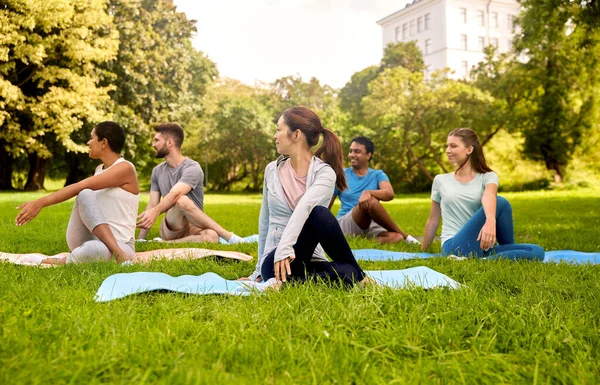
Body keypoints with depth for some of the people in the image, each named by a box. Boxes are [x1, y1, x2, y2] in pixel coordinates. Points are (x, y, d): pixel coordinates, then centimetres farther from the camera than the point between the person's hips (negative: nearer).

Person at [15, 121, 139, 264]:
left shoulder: (125, 168, -9)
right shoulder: (99, 169, 18)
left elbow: (80, 186, -17)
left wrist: (41, 202, -20)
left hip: (120, 243, -6)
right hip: (92, 238, 6)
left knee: (99, 250, -45)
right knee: (85, 194, -26)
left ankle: (65, 260, -13)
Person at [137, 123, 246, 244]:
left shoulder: (192, 168, -10)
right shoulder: (157, 171, 10)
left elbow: (175, 194, -28)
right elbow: (152, 204, 10)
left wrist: (155, 211, -45)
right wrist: (140, 239, 5)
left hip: (192, 227, -4)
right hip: (170, 228, 4)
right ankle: (227, 235, -24)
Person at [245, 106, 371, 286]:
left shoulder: (325, 172, -6)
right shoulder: (272, 170, 7)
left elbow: (304, 207, -26)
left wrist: (285, 246, -42)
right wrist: (260, 270, 18)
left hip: (310, 260, -1)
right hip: (275, 261, 2)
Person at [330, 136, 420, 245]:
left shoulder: (377, 175, 8)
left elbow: (390, 194, -14)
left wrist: (368, 192, -34)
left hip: (370, 226, 1)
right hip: (345, 226, -1)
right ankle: (404, 235, -17)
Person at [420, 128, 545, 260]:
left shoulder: (488, 177, 6)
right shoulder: (440, 181, 10)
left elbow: (489, 197, -20)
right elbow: (433, 219, 17)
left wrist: (490, 220, -42)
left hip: (481, 245, 1)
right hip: (456, 247, -1)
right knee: (500, 203, -21)